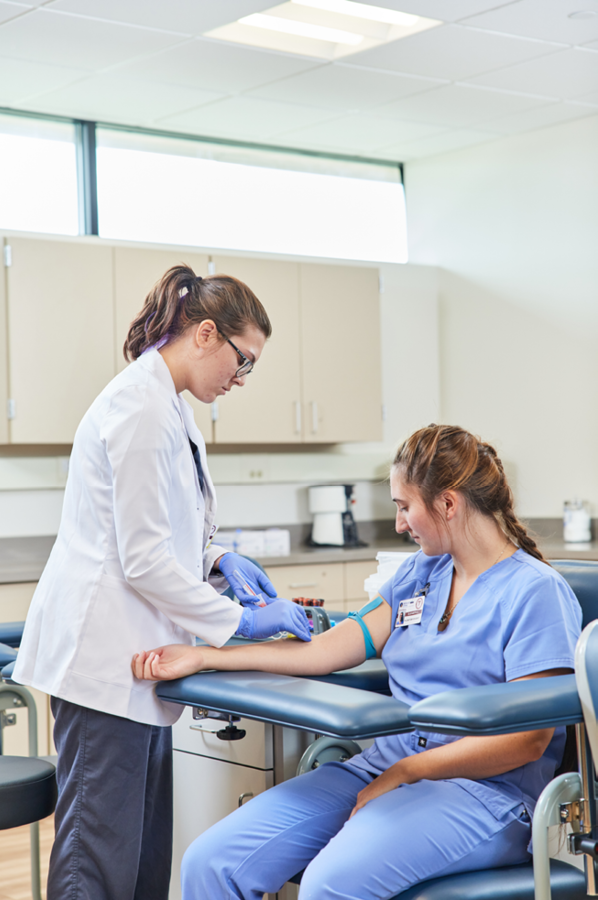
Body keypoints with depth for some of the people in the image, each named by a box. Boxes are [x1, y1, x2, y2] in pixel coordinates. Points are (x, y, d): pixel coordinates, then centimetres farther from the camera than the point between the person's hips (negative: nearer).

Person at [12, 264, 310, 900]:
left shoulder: (164, 404, 15)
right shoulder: (141, 408, -16)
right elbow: (143, 560, -18)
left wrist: (217, 560, 8)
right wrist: (241, 621, -11)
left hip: (132, 651, 10)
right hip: (104, 651, -10)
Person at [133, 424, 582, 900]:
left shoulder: (538, 591, -5)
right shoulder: (418, 574, 18)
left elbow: (528, 739, -12)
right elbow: (326, 650, 12)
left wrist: (404, 772, -14)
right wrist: (202, 658, 7)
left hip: (485, 789, -7)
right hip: (386, 766, 7)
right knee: (210, 860, -13)